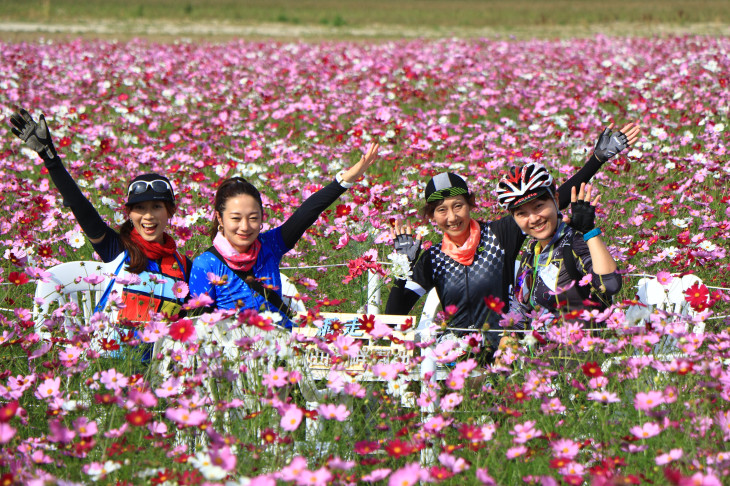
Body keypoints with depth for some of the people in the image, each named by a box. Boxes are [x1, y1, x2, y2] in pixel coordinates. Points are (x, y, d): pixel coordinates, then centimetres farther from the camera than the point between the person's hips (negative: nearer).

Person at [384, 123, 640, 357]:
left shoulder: (499, 234, 0)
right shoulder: (432, 259, 6)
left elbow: (554, 200, 0)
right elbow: (394, 315, 2)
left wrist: (599, 157, -3)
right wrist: (404, 263, -8)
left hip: (500, 353, -1)